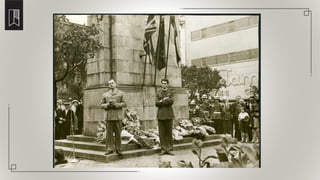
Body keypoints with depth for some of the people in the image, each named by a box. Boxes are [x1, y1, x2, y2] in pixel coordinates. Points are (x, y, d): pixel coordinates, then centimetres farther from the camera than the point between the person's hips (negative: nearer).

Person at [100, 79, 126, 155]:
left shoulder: (120, 93, 10)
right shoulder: (105, 94, 15)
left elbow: (124, 103, 3)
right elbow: (101, 105, 10)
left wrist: (115, 104, -12)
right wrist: (107, 105, -9)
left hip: (117, 116, -1)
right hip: (108, 116, 1)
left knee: (118, 133, -1)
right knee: (109, 133, -1)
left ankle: (118, 149, 7)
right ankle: (109, 149, 6)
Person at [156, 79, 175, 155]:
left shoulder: (170, 93, 6)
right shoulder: (158, 93, 9)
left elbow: (171, 102, -11)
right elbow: (157, 104, -3)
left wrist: (162, 101, -16)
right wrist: (166, 100, -14)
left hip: (168, 115, -1)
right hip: (161, 115, 1)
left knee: (169, 132, 1)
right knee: (161, 133, 1)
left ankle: (169, 149, 6)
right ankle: (163, 149, 9)